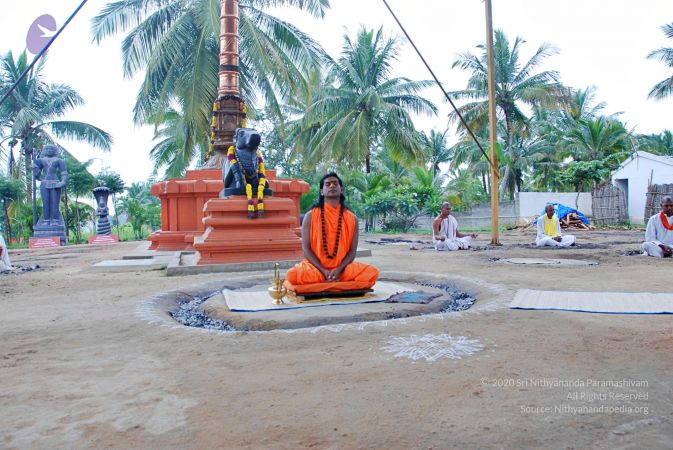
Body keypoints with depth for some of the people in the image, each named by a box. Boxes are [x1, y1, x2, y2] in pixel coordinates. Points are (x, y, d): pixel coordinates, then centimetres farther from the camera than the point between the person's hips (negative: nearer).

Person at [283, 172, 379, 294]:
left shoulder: (351, 218, 4)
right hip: (316, 268, -2)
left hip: (342, 269, 2)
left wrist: (339, 269, -17)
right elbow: (306, 249, -5)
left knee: (372, 273, -24)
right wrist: (323, 271, -18)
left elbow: (352, 250, 2)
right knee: (293, 276, -33)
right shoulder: (310, 216, -1)